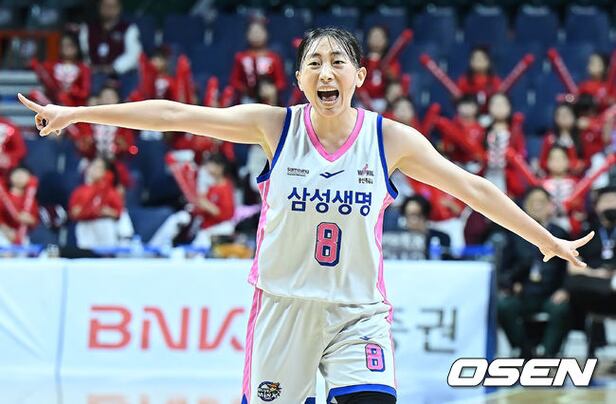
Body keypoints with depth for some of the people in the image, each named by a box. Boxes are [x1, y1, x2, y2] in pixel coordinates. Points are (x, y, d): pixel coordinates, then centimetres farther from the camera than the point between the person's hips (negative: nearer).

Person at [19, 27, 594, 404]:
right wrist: (76, 112, -7)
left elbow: (471, 188, 3)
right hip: (283, 305, 0)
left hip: (358, 310, 0)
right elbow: (175, 116, -6)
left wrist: (546, 240, 5)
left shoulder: (390, 139, -2)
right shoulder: (275, 126, -4)